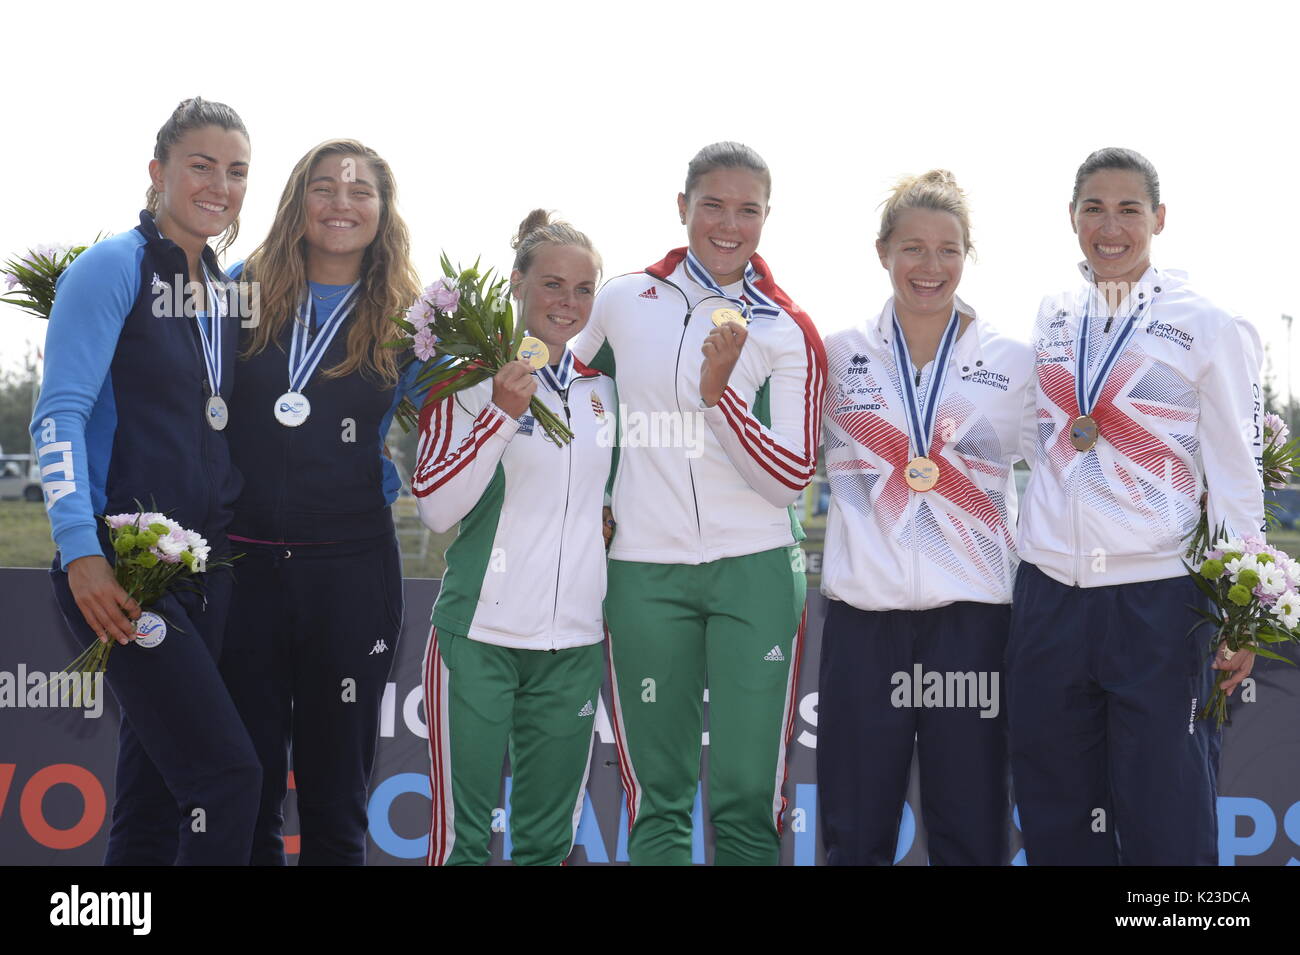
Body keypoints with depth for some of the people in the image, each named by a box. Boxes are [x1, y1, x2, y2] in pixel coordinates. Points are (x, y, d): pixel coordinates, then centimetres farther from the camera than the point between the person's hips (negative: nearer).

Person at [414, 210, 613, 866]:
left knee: (548, 839, 9)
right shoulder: (473, 380, -2)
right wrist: (501, 413, -19)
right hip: (480, 634, -4)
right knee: (462, 835, -3)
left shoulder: (602, 389, 12)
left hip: (573, 640, 4)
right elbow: (436, 508, -12)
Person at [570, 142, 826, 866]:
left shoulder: (789, 332, 2)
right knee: (658, 800, 5)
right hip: (645, 571, 1)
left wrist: (718, 392, -18)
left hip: (755, 572, -1)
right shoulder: (626, 299, 7)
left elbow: (790, 477, -4)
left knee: (747, 801, -3)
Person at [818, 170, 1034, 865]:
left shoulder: (1013, 363, 6)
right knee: (855, 832, 4)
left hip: (973, 615, 0)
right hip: (863, 608, 1)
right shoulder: (837, 355, 7)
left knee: (970, 832, 3)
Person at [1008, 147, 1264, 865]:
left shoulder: (1207, 328, -1)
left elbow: (1234, 476, -2)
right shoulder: (1051, 320, 11)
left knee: (1165, 823, -2)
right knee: (1057, 819, 9)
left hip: (1159, 600, -4)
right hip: (1049, 594, 4)